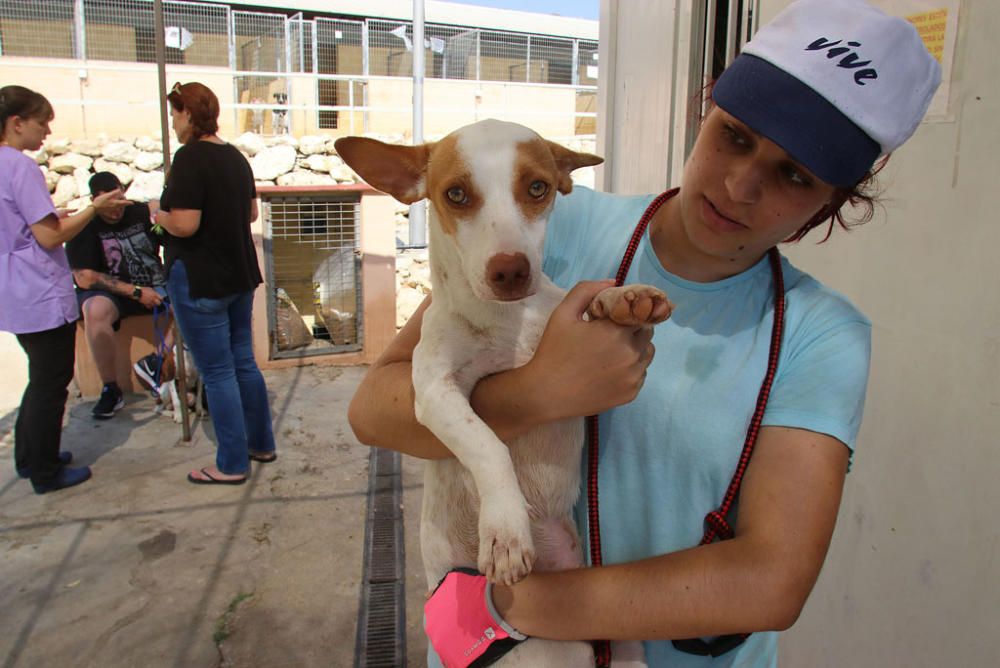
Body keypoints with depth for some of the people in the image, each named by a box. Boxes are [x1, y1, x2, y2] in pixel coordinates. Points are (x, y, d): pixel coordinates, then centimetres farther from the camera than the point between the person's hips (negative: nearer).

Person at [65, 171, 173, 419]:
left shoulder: (142, 212, 4)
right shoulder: (84, 228, -4)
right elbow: (84, 278, -10)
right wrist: (136, 292, -16)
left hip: (155, 287, 3)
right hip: (111, 293, -3)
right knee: (95, 310, -37)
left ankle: (155, 361, -21)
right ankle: (110, 390, -24)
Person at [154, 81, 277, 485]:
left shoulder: (190, 158, -16)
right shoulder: (235, 156, 9)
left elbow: (184, 224, -22)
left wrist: (160, 214, -3)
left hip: (200, 281, -8)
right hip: (240, 275, 8)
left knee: (217, 373, 0)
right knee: (244, 362, 16)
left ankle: (232, 465, 10)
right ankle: (261, 444, 27)